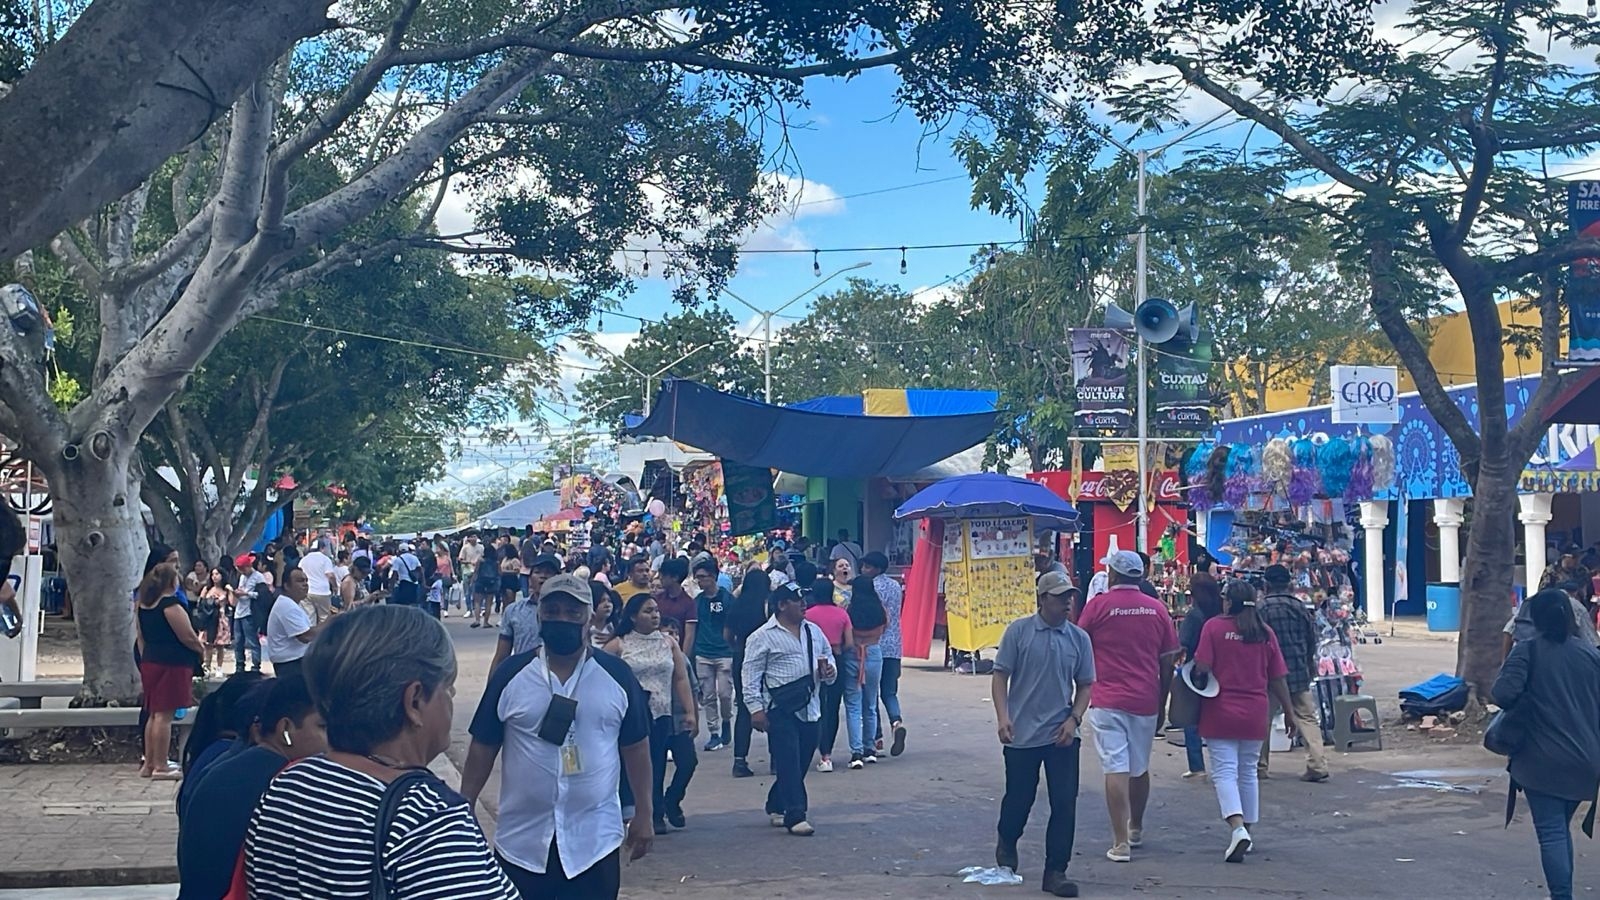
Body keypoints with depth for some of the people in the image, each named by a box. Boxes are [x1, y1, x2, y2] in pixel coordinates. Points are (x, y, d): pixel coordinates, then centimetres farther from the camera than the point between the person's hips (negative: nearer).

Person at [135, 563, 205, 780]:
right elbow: (188, 637, -15)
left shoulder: (143, 605, 11)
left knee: (153, 714, 15)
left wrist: (145, 661, 22)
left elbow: (141, 637, 16)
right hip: (172, 664, -9)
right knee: (165, 715, -6)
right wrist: (202, 649, 3)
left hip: (150, 662, 9)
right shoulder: (171, 605, -16)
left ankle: (149, 763, 19)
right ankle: (160, 767, -4)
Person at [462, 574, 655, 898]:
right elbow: (483, 747, 4)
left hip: (595, 842, 0)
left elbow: (635, 747, 4)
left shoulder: (617, 675, -2)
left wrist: (644, 814, 5)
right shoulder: (511, 674, -2)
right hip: (521, 841, 0)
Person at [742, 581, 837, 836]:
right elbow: (751, 675, -6)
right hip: (780, 710, -6)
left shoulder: (814, 631, 14)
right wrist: (756, 708, -13)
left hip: (809, 708, 6)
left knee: (800, 764, 12)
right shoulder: (763, 637, -5)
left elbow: (828, 658, 25)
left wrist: (829, 672, 1)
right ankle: (796, 816, -5)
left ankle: (776, 807, 30)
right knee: (789, 764, -8)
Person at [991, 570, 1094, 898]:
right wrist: (1002, 717, -13)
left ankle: (1056, 872, 9)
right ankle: (1007, 842, 42)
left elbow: (1085, 685, 9)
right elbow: (1000, 675, -3)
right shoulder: (1019, 631, -6)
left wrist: (1074, 718, -5)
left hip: (1062, 736, 2)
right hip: (1022, 734, -2)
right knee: (1018, 798, 11)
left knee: (1065, 803, -1)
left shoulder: (1079, 638, 2)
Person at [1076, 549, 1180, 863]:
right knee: (1140, 768, 18)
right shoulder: (1157, 609, 5)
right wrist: (1161, 703, 18)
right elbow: (1167, 661, 8)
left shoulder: (1097, 606, -5)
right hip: (1146, 702, 4)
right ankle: (1136, 829, 35)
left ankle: (1121, 842, -8)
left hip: (1108, 701, -4)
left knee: (1116, 769, -5)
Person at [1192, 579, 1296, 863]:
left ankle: (1238, 828, -21)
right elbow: (1278, 679, 5)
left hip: (1221, 712, -4)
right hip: (1255, 714, 4)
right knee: (1248, 772, 16)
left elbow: (1202, 667, -14)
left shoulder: (1214, 627, -8)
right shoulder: (1265, 632, 2)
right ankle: (1247, 830, 24)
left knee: (1224, 772, -3)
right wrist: (1289, 711, 14)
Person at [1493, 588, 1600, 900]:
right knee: (1561, 828, 21)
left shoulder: (1527, 651, -8)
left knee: (1552, 833, -3)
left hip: (1543, 760, -5)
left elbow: (1504, 693, -20)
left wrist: (1524, 706, 1)